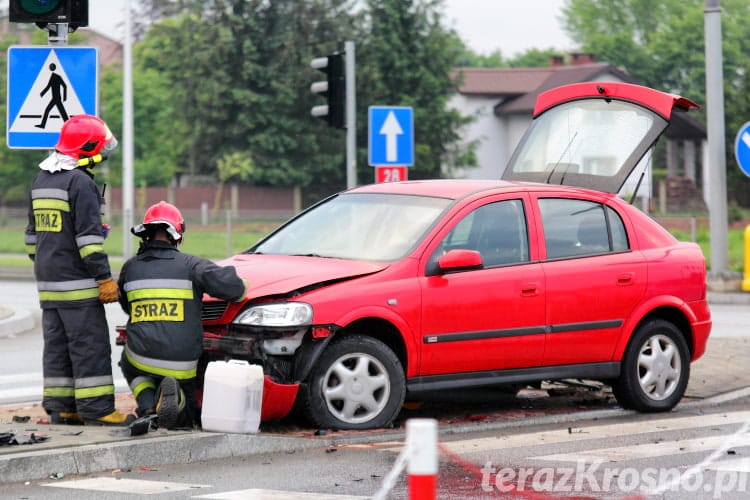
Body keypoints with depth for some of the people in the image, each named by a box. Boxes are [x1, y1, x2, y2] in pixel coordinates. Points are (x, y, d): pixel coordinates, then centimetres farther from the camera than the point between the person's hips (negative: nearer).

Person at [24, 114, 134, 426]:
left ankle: (59, 407, 11)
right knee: (90, 345, -6)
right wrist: (104, 277, -16)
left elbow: (32, 233, 23)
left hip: (48, 283, 9)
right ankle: (96, 408, -7)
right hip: (77, 283, -9)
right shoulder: (81, 183, -13)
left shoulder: (40, 181, 16)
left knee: (57, 345, 10)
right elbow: (89, 236, -18)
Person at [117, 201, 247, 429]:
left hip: (142, 358, 1)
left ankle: (148, 407, 8)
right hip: (182, 365, -1)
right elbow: (229, 285, -14)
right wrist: (238, 290, 10)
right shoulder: (190, 264, -4)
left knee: (129, 365, 39)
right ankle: (173, 392, -14)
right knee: (185, 418, 23)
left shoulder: (130, 267, 5)